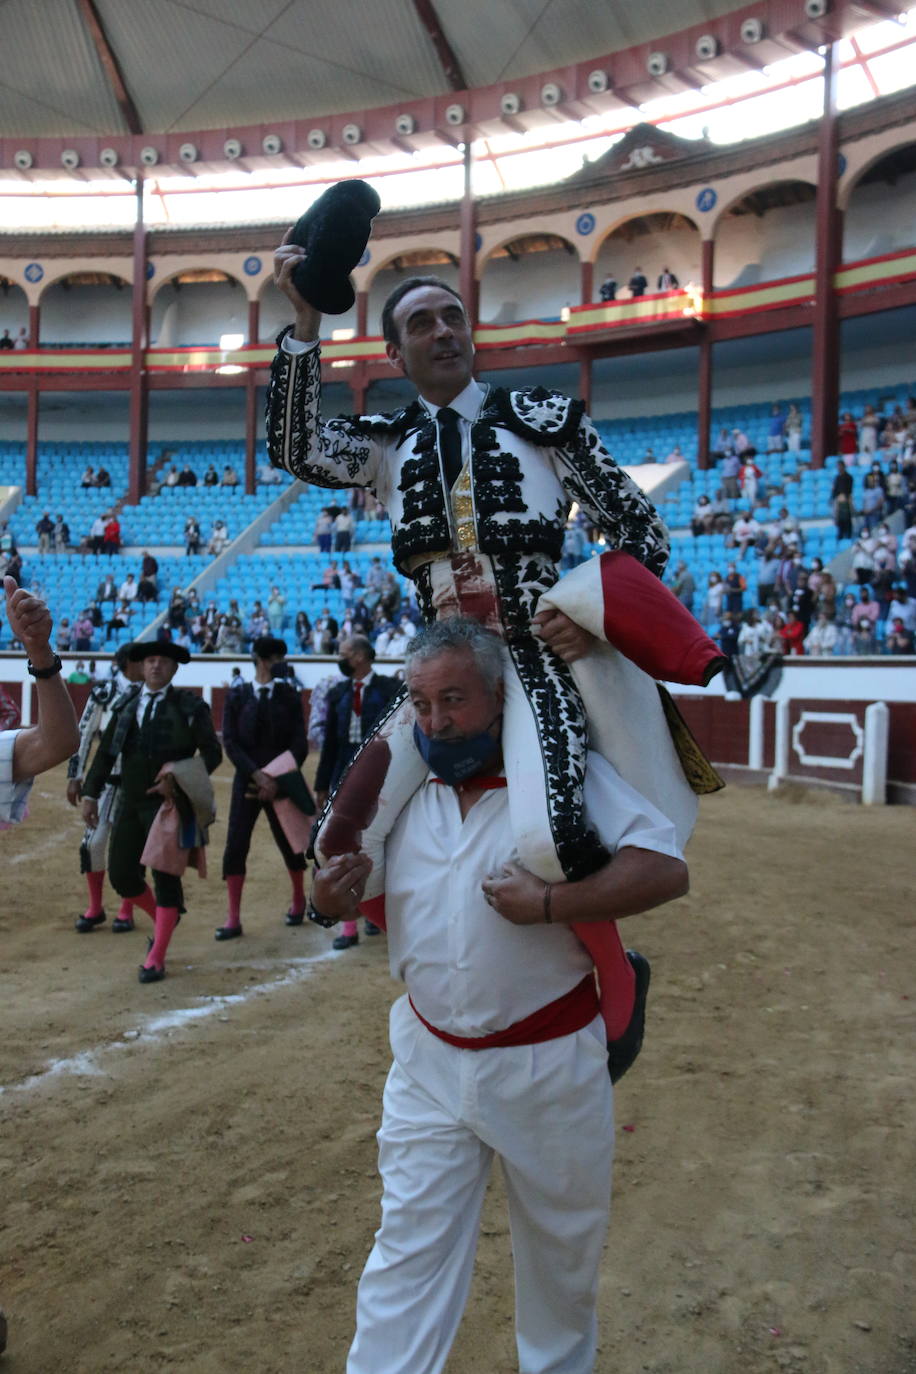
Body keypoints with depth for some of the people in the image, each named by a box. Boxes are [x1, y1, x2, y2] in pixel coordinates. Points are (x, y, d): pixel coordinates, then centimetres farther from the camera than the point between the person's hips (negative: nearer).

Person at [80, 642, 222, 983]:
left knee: (165, 876, -2)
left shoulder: (190, 706, -1)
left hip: (171, 805, -4)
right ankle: (162, 920, 34)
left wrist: (181, 777, -15)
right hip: (131, 805, 4)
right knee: (121, 875, 6)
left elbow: (212, 752, -2)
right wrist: (91, 794, 6)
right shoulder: (125, 704, 10)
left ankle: (156, 959, 8)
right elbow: (106, 752, 11)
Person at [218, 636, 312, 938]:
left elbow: (299, 744, -4)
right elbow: (230, 742, -4)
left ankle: (298, 900, 34)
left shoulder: (289, 695, 1)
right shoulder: (237, 696, 1)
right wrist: (256, 774, -16)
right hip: (247, 781, 0)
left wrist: (278, 782, -14)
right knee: (235, 847, -5)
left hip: (281, 783, 0)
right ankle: (233, 919, 3)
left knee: (289, 843, 8)